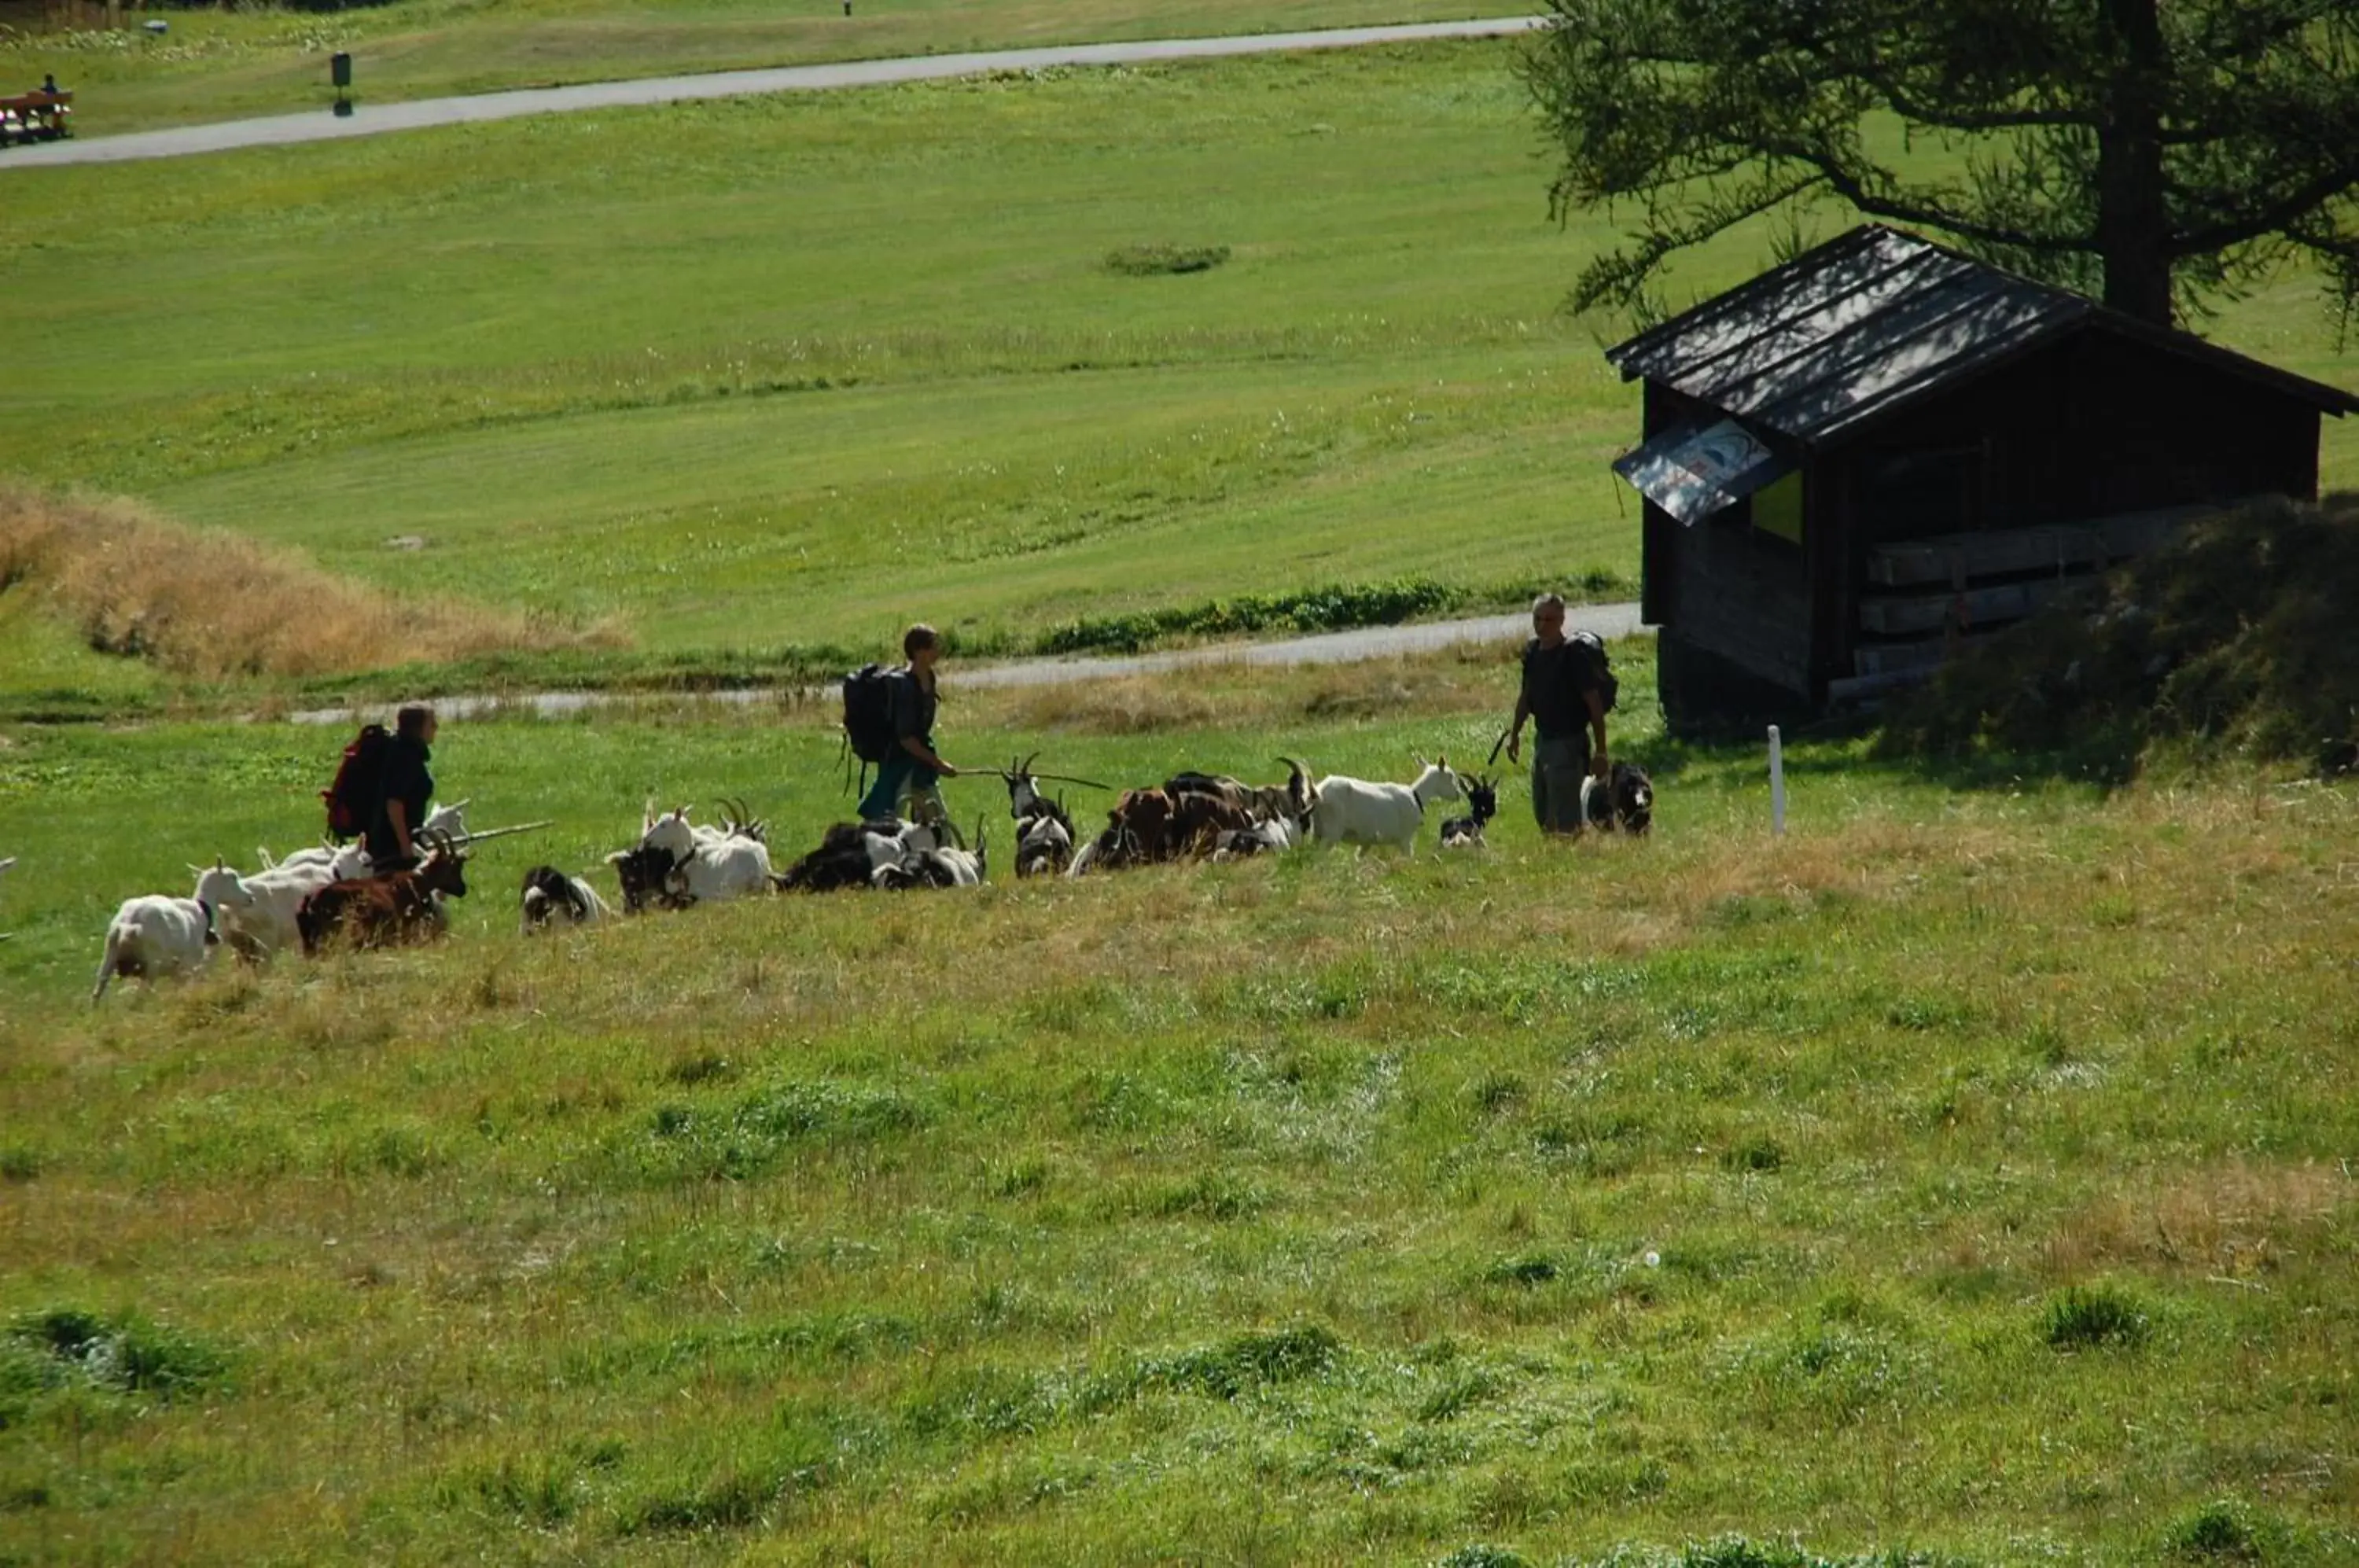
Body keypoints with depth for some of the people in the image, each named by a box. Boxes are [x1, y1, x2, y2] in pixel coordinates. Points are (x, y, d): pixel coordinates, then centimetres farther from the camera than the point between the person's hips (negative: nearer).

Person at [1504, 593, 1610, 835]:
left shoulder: (1574, 654, -18)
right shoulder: (1532, 650, 3)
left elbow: (1594, 704, -17)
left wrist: (1600, 751, -18)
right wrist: (1514, 734, 23)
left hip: (1569, 743, -8)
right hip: (1543, 740, 8)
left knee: (1565, 821, -8)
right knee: (1542, 814, 17)